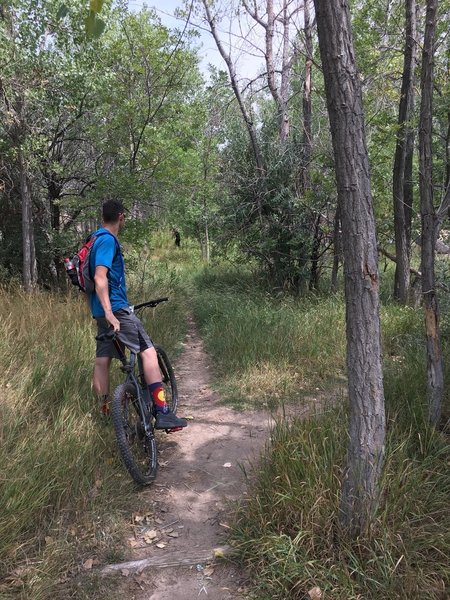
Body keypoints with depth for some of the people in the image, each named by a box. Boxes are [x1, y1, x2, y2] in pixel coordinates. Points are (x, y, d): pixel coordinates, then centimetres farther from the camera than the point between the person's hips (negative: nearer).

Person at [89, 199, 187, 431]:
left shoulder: (98, 239, 18)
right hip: (115, 308, -10)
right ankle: (163, 414, -13)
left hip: (103, 311, 11)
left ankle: (104, 412, 18)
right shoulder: (108, 240, -13)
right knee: (148, 352, -10)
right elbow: (100, 277, -24)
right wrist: (109, 312, -29)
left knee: (102, 360, 11)